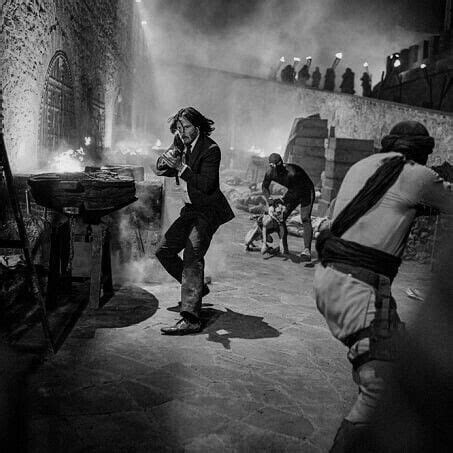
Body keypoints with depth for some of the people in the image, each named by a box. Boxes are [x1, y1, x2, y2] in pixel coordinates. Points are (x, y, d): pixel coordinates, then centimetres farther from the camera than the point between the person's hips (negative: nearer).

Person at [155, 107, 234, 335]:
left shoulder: (210, 149, -16)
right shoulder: (181, 144, 7)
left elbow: (206, 185, -25)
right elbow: (160, 169, 9)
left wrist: (181, 167, -31)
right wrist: (167, 158, -13)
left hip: (208, 210, -9)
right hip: (191, 209, 9)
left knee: (192, 256, -22)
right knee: (163, 250, 12)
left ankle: (190, 319, -26)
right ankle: (196, 288, 29)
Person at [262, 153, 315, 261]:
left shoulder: (292, 172, -36)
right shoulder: (270, 173, -17)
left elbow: (297, 192, -28)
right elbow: (265, 187, 3)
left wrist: (283, 200, -25)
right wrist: (269, 199, -11)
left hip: (306, 192, -6)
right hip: (293, 193, 7)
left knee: (305, 219, -21)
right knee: (280, 217, 0)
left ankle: (307, 251, -24)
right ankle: (283, 248, 12)